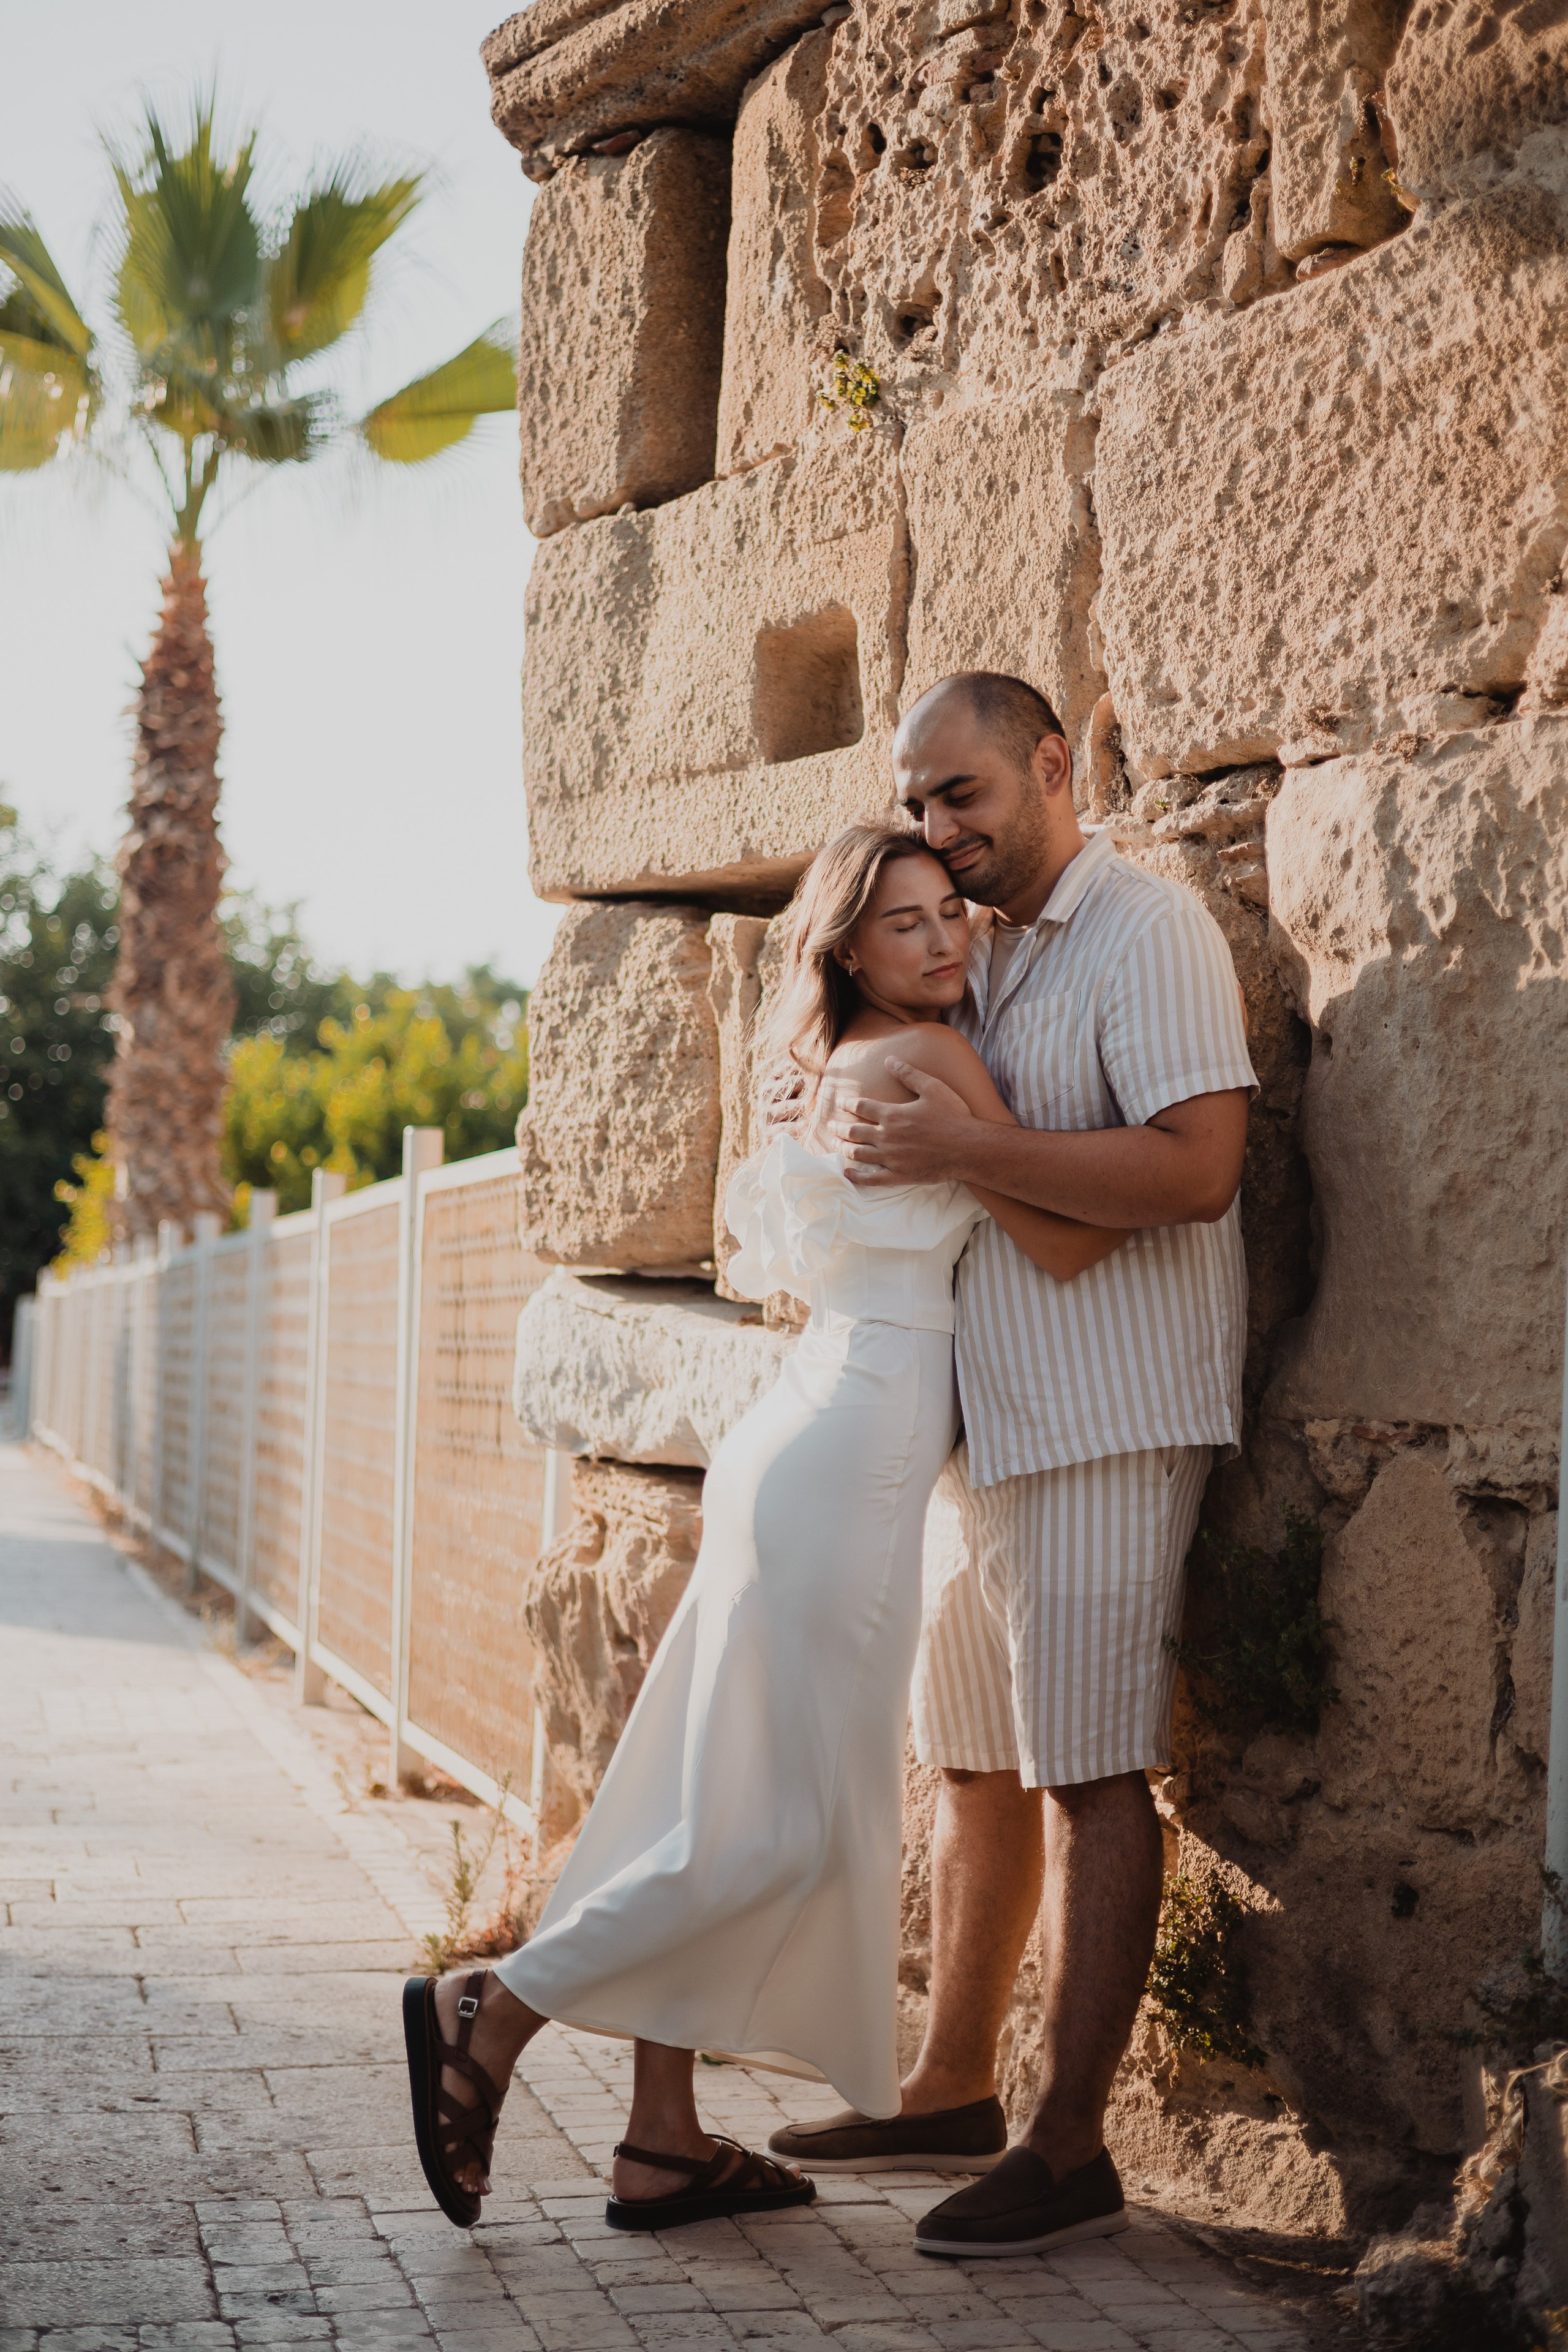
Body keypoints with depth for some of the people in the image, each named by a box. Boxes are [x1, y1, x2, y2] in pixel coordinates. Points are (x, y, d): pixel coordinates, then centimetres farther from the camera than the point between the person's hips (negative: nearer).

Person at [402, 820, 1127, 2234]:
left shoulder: (832, 1072, 16)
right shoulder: (928, 1057, -11)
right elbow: (1068, 1246, -11)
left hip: (809, 1447, 10)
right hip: (850, 1462, -10)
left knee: (724, 1805, 9)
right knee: (787, 1826, -6)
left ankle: (665, 2144, 13)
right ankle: (490, 2018, -3)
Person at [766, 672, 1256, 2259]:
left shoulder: (1150, 934, -10)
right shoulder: (978, 958, 16)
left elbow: (1195, 1170, -23)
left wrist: (961, 1149, -22)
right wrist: (862, 1125, 10)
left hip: (1107, 1421, -9)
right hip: (982, 1418, 9)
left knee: (1088, 1774, -6)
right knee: (978, 1765, 15)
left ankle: (1071, 2151, -1)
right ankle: (951, 2095, 26)